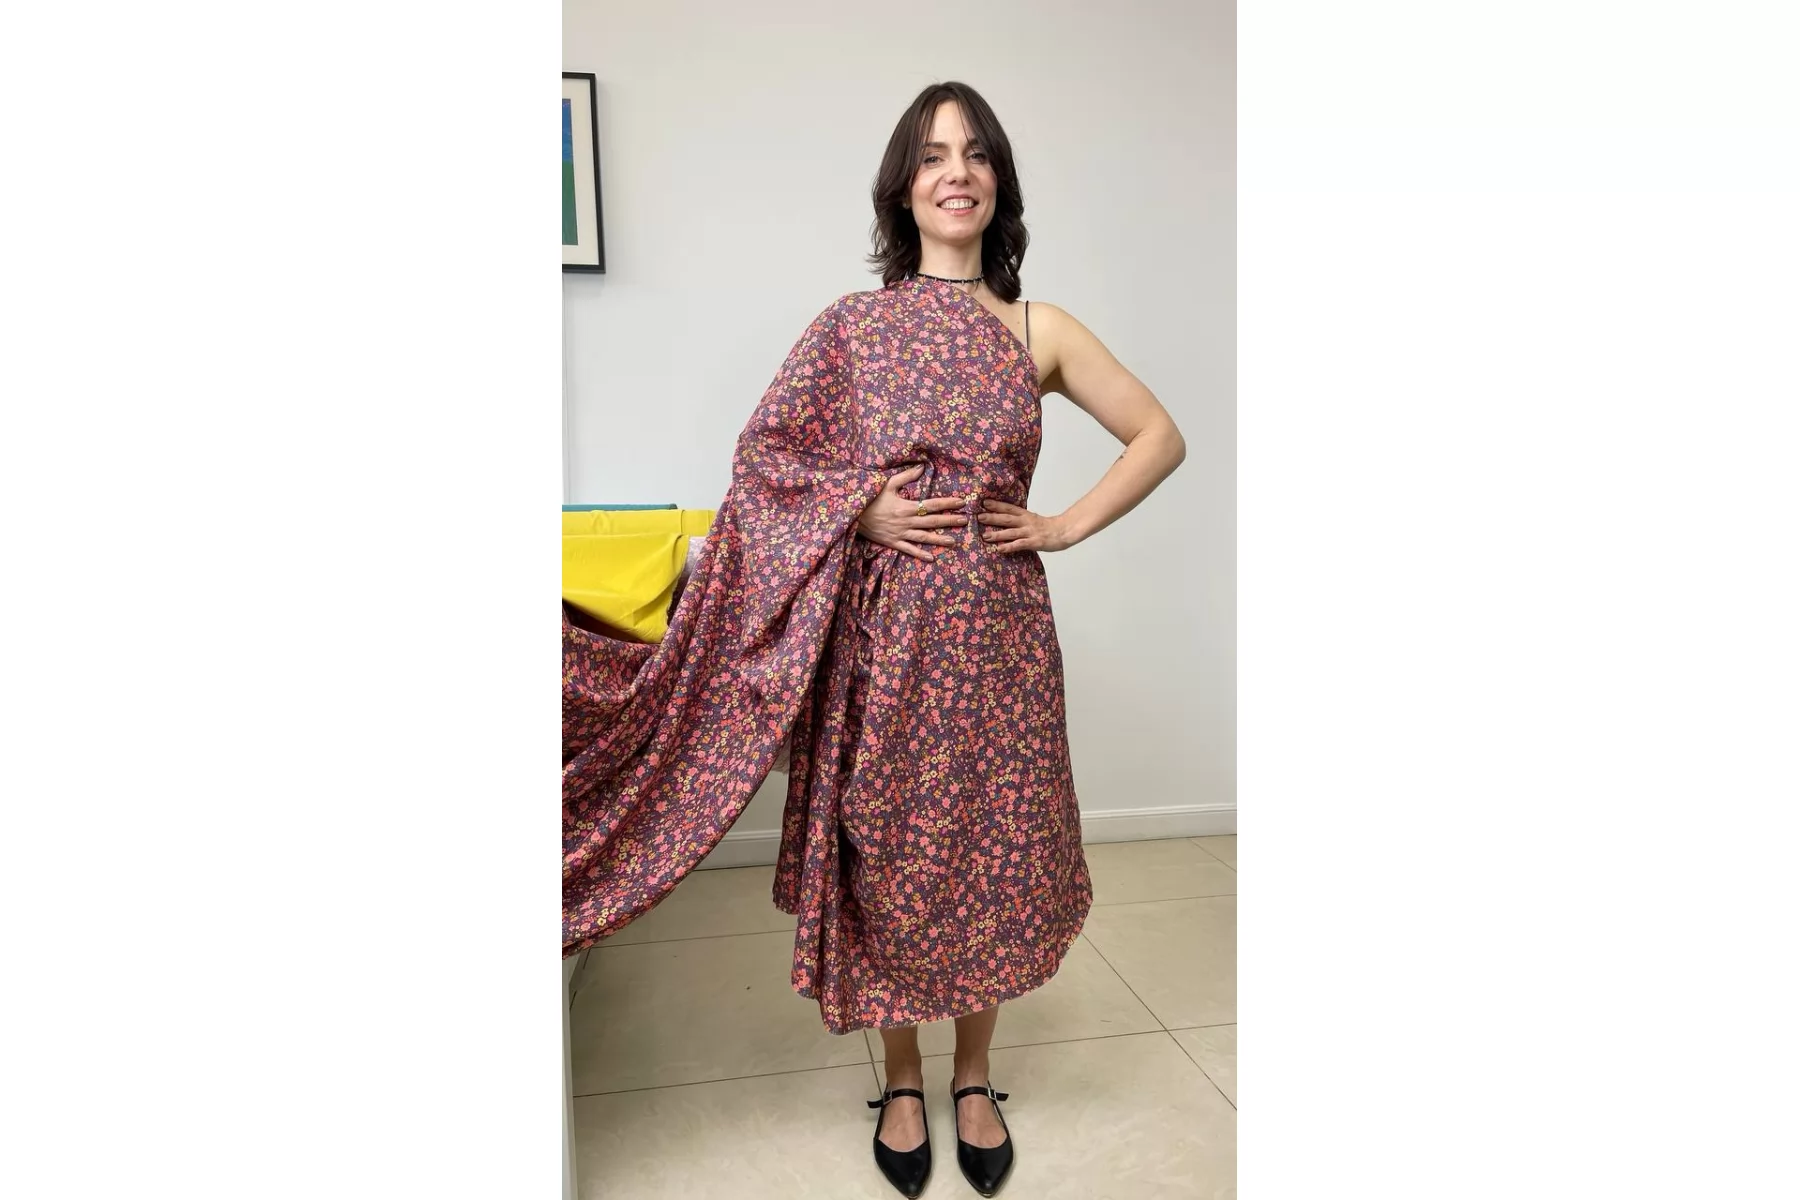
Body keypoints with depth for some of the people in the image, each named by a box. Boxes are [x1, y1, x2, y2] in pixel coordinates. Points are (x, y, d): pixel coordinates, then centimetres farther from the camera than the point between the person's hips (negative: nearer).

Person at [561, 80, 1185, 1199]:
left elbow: (1160, 437, 9)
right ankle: (903, 1082, 31)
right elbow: (766, 456, 4)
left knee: (994, 853, 9)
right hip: (886, 631, -1)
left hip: (999, 631, 1)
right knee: (888, 855, 8)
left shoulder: (1041, 330, 4)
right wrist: (863, 512, -10)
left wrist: (1069, 526, 0)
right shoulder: (854, 324, 2)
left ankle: (975, 1078, 32)